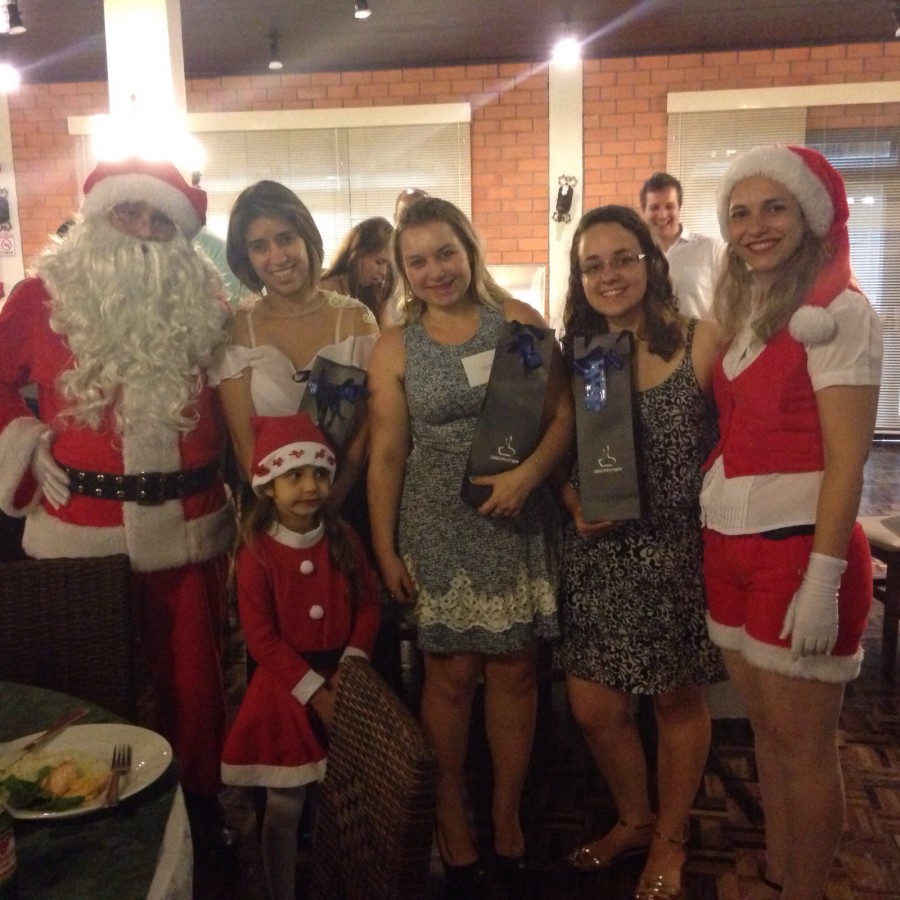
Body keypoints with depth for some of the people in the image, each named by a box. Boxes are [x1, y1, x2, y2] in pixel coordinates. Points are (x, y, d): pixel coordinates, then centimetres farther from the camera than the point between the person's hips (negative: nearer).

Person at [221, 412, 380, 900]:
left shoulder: (343, 539, -1)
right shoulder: (257, 552, -13)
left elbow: (368, 604, 2)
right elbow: (260, 636, -14)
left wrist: (349, 666, -10)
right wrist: (313, 690, -16)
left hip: (340, 678, 4)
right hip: (286, 686, -3)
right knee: (284, 808, 7)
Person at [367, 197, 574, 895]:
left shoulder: (519, 320, 1)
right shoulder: (396, 348, 1)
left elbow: (563, 412, 0)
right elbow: (387, 455, 0)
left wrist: (529, 472, -17)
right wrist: (386, 550, -1)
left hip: (517, 522, 1)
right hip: (439, 528, -1)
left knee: (514, 669, 8)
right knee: (453, 673, 4)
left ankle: (507, 809, 28)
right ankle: (451, 808, 27)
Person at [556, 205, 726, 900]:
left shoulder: (699, 341, -9)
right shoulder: (575, 353, 3)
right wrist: (577, 507, -9)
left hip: (679, 550, -3)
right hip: (598, 554, 3)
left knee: (678, 702, 14)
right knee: (592, 709, 8)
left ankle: (670, 838, 39)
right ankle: (634, 820, 38)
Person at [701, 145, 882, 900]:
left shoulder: (838, 311, -10)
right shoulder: (746, 310, 12)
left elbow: (846, 460, -15)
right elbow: (740, 435, 10)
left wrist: (824, 578, -20)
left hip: (798, 549, -7)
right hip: (731, 546, 7)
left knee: (803, 746, 6)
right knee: (766, 731, 18)